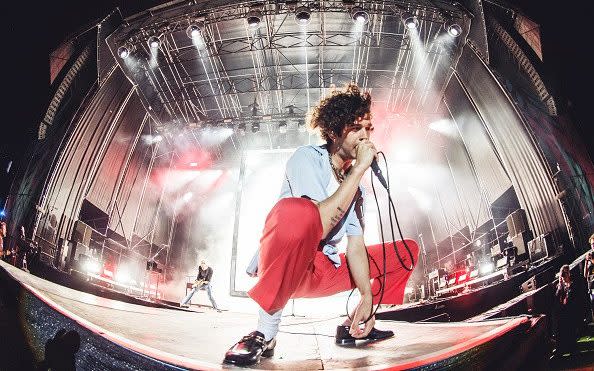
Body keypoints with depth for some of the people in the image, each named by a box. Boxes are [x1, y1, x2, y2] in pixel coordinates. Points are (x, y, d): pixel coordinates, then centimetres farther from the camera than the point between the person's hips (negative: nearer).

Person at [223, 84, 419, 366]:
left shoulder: (356, 184, 9)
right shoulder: (307, 158, -11)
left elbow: (356, 244, 1)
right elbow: (319, 223, -28)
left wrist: (367, 296, -12)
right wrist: (359, 168, -22)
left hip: (324, 272, 7)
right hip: (282, 266, -7)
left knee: (407, 250, 9)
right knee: (296, 211, -39)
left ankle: (354, 325, 4)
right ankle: (267, 330, -26)